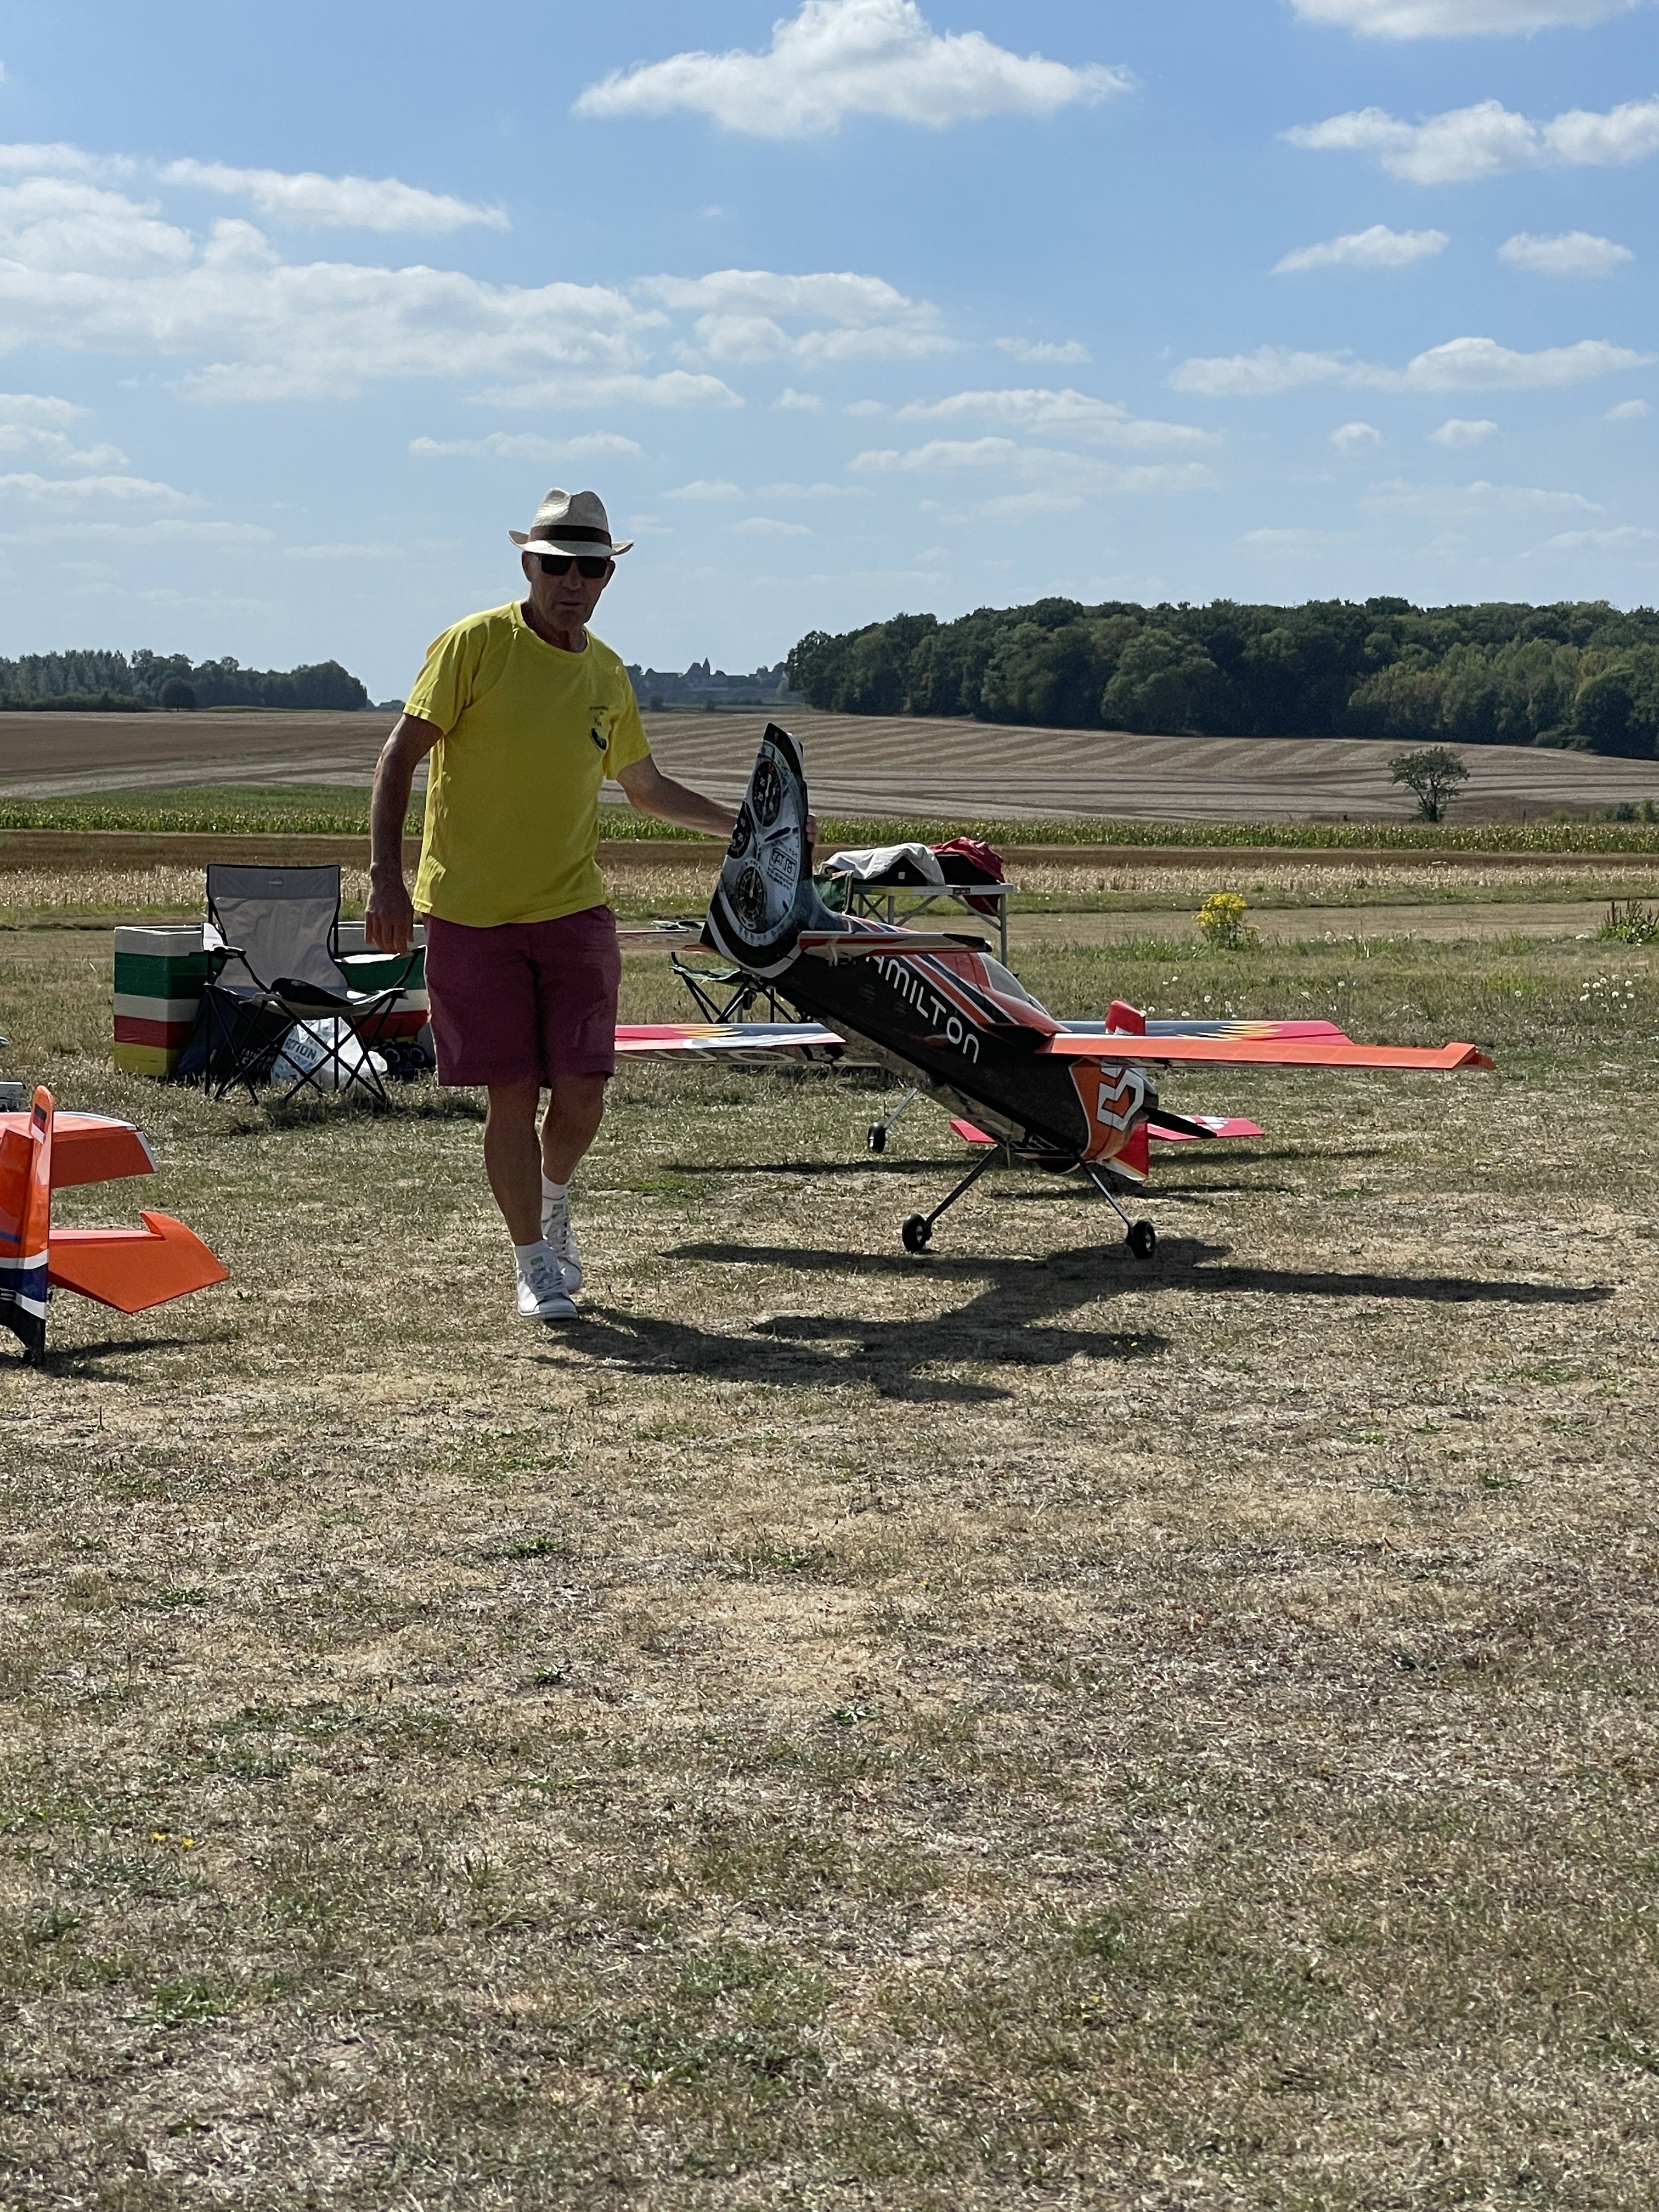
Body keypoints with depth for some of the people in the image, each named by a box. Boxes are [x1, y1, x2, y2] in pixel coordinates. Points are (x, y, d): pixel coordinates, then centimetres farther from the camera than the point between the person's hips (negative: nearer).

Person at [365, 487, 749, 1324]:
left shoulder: (606, 674, 10)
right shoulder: (475, 645, -6)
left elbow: (648, 787, 25)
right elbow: (400, 757, -8)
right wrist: (385, 874, -18)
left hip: (574, 909, 4)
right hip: (470, 911, -4)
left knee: (581, 1093, -1)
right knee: (513, 1093, -2)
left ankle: (554, 1200, 31)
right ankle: (534, 1262, 14)